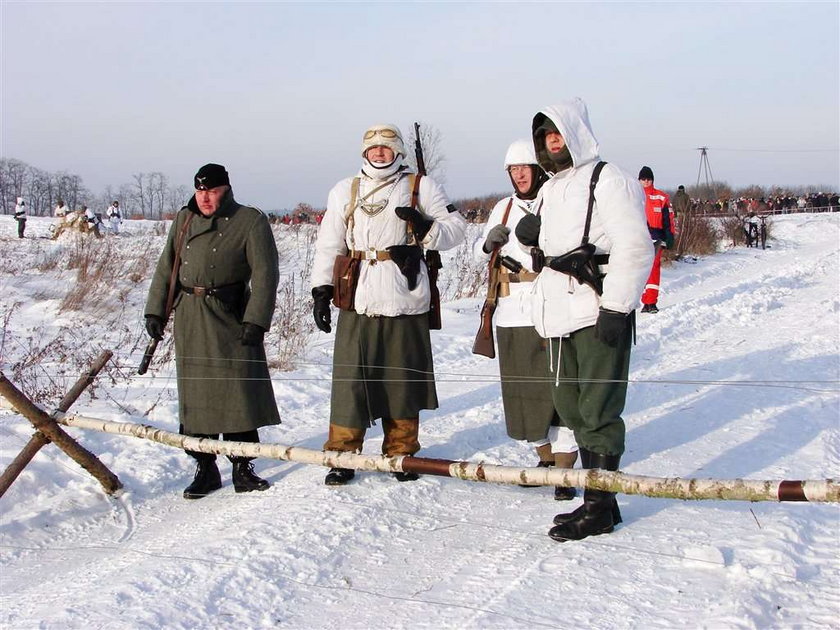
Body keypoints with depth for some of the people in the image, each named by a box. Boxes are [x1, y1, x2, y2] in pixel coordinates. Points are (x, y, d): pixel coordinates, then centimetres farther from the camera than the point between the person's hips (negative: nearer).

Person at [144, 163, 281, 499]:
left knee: (239, 394, -3)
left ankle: (242, 468, 7)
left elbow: (265, 274, -9)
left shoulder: (250, 221, -3)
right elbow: (166, 268, 17)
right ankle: (205, 469, 15)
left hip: (232, 319, -4)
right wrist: (155, 311, 9)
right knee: (195, 395, 6)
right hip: (190, 322, 4)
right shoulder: (184, 220, 13)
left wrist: (256, 320, -16)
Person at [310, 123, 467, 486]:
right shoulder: (345, 191, 15)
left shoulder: (420, 187, 8)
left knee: (403, 380, 7)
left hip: (406, 303, -1)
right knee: (351, 380, -1)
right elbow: (329, 244, 13)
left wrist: (426, 228, -14)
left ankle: (401, 454, 20)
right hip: (358, 303, 1)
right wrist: (322, 289, 4)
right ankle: (342, 455, 9)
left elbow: (456, 227, 6)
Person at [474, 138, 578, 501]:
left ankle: (565, 469, -1)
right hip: (511, 314, 6)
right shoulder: (504, 208, 16)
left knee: (555, 388, -8)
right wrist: (489, 242, 1)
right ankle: (545, 458, 25)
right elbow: (480, 254, 23)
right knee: (521, 388, 9)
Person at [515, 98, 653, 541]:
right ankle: (598, 501, 22)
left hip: (598, 313, -9)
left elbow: (634, 249, -14)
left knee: (598, 412, -5)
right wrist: (530, 234, 6)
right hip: (561, 315, 9)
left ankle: (599, 507, 3)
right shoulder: (549, 189, 20)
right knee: (571, 408, 12)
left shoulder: (607, 180, -6)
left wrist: (615, 308, -19)